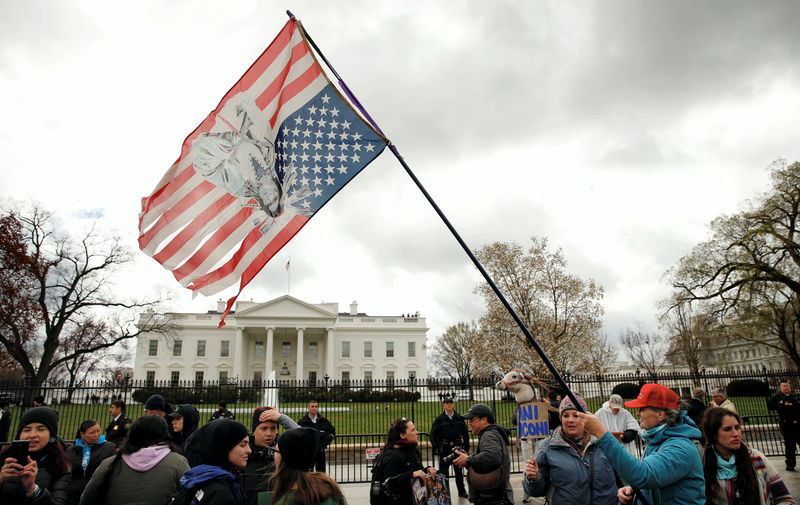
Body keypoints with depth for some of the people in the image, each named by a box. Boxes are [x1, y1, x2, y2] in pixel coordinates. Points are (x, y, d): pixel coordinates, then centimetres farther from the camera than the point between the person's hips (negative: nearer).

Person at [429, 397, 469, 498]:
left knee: (459, 471, 12)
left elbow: (465, 433, 7)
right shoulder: (439, 418, -3)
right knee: (443, 471, 1)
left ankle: (462, 491, 26)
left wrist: (466, 447, 2)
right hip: (444, 448, -2)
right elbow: (433, 434, -1)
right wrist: (436, 448, -8)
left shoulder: (459, 418, 2)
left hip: (457, 447, 2)